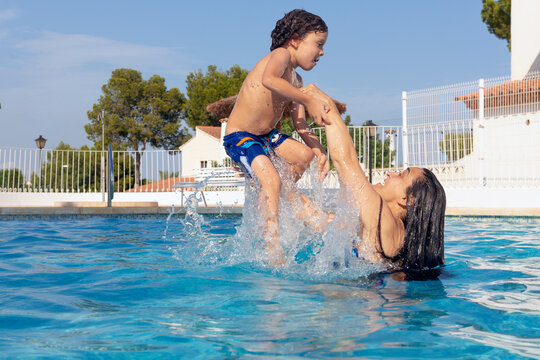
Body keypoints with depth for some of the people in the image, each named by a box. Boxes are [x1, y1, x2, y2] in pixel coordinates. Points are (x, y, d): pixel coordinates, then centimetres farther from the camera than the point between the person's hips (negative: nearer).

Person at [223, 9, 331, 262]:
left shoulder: (295, 80, 9)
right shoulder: (281, 54, -17)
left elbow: (300, 125, 8)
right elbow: (269, 79, -42)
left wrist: (318, 148, -9)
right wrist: (309, 101, -42)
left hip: (266, 135, 10)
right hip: (239, 137, -10)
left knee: (304, 154, 17)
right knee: (271, 179, -25)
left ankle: (267, 200, 29)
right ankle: (272, 246, -23)